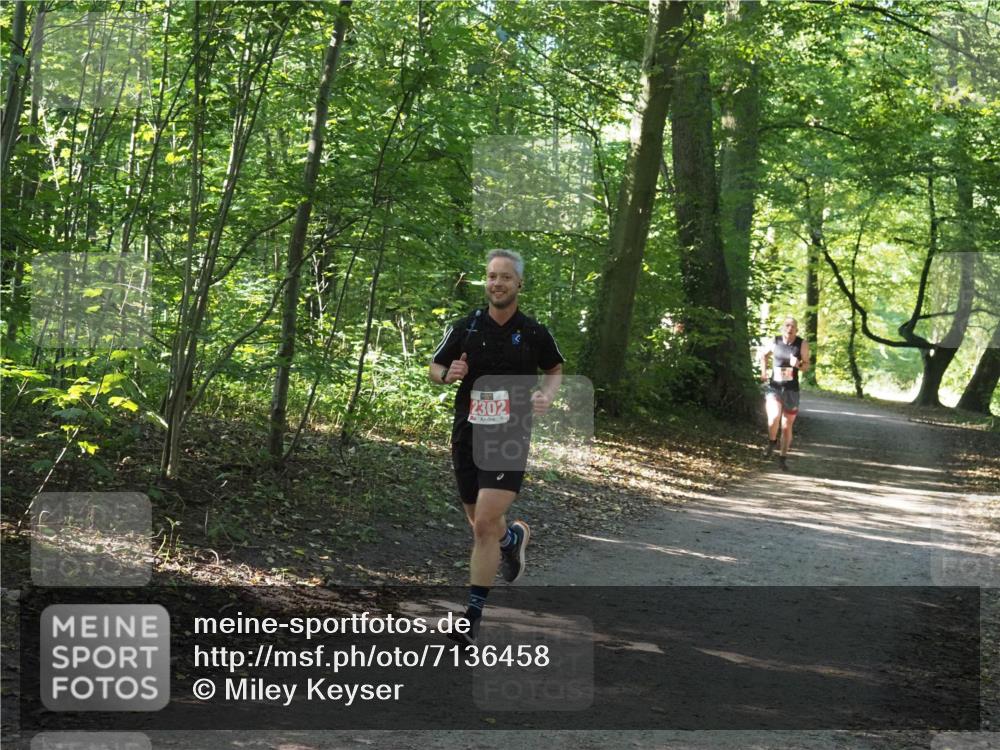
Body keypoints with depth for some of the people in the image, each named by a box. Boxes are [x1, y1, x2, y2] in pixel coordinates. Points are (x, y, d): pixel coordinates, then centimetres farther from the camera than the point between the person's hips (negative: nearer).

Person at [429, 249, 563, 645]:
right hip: (467, 434, 3)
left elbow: (555, 369, 17)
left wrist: (547, 395, -3)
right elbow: (434, 366, 11)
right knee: (480, 523, 16)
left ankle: (473, 613, -7)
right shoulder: (465, 327, 2)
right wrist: (449, 374, -12)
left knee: (485, 525, -14)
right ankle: (514, 537, 52)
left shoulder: (534, 332, 1)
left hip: (510, 438, -3)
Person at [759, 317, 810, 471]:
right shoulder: (775, 342, -2)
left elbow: (806, 366, 0)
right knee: (774, 418, -25)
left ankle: (783, 457, 28)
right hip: (774, 388, 0)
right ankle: (772, 442, 4)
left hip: (791, 390, 0)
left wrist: (798, 365, -23)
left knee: (787, 426, 9)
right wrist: (763, 372, 6)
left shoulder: (802, 344, -6)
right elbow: (763, 354, 19)